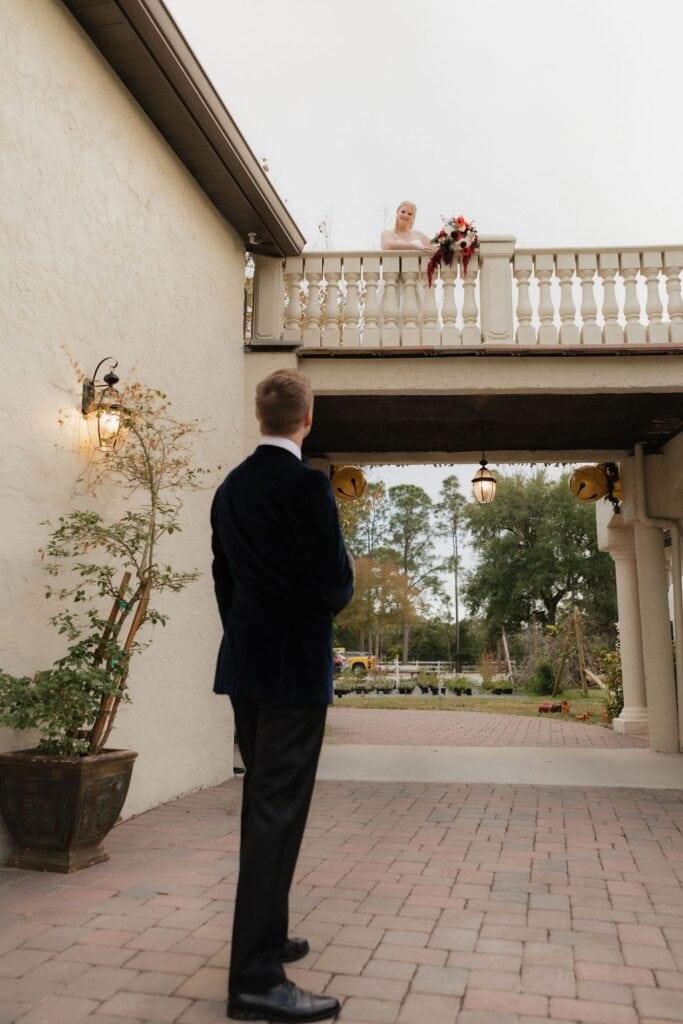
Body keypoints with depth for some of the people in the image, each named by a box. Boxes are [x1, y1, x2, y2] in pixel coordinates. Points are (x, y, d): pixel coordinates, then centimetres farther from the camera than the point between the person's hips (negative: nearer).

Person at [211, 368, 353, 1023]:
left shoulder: (229, 488, 8)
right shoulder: (306, 484, -15)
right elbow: (335, 586, -18)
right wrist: (332, 597, 5)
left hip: (244, 667, 8)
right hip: (293, 668, -8)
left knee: (262, 806, 18)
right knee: (278, 814, -3)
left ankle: (263, 938, 32)